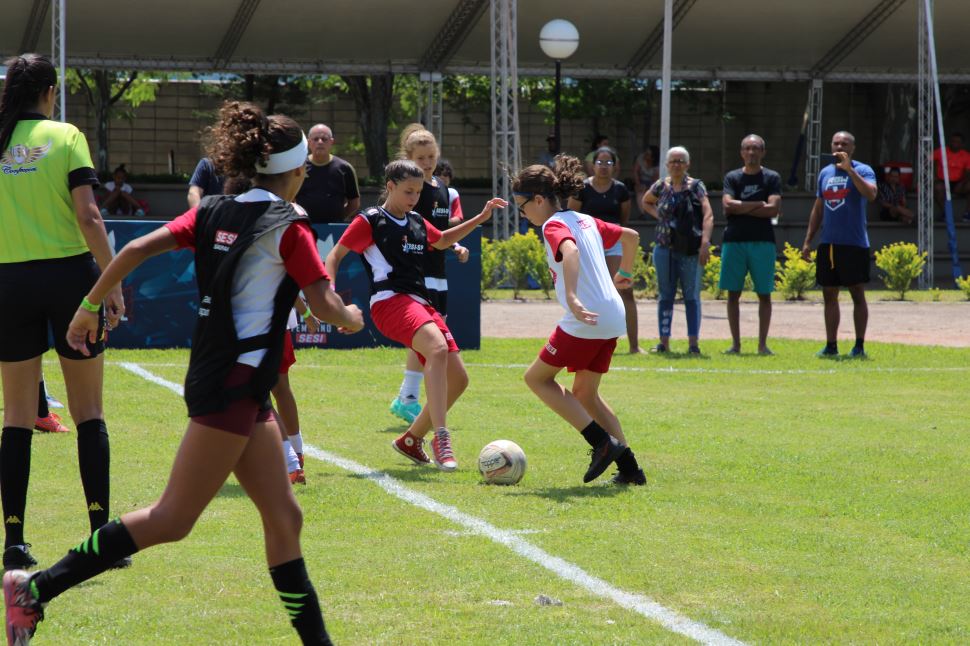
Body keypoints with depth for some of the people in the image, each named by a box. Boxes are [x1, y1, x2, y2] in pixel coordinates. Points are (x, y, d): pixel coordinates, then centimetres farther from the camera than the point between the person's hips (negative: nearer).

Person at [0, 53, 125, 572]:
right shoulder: (65, 137, -3)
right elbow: (88, 217, -11)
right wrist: (112, 284, -8)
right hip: (70, 273, -2)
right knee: (88, 411, 6)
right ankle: (101, 530, 1)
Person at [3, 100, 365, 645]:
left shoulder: (213, 212, 10)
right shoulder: (288, 227, -9)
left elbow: (137, 249, 1)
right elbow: (328, 307, -10)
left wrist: (91, 305, 8)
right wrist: (353, 318, 12)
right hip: (236, 384, -9)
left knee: (284, 517, 10)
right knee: (171, 521, -7)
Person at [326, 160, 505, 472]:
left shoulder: (417, 223, 20)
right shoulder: (370, 221, -1)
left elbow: (442, 240, 40)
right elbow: (335, 256, 0)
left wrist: (481, 218, 33)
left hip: (421, 304, 9)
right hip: (390, 302, -8)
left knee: (458, 379, 2)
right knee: (438, 348, -35)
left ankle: (411, 439, 21)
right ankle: (441, 440, -44)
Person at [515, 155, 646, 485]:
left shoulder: (554, 226, -8)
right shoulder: (585, 221, 17)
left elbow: (570, 251, -31)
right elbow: (631, 236, 29)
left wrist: (572, 298, -42)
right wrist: (623, 273, 42)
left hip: (585, 320, -9)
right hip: (613, 318, 9)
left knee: (537, 377, 6)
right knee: (585, 394, 19)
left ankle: (602, 442, -6)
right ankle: (629, 467, 12)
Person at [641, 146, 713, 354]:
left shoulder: (696, 187, -2)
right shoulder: (661, 186, 7)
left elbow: (708, 215, -11)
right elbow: (646, 202, 27)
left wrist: (705, 242, -23)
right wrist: (658, 214, 7)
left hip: (690, 251, -3)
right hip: (665, 249, 3)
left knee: (692, 296, -1)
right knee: (665, 295, 6)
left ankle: (693, 343, -1)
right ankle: (664, 342, 10)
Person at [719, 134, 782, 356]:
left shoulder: (772, 178, 5)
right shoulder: (732, 177, 9)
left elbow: (773, 209, -9)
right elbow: (727, 206, -6)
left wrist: (741, 208, -7)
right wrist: (758, 205, -7)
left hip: (762, 241, -1)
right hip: (734, 240, 1)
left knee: (764, 294, 0)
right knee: (733, 293, 2)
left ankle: (762, 344, 5)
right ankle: (735, 343, 8)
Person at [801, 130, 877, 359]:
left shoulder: (862, 170, -4)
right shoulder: (825, 173, 14)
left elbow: (871, 194, -25)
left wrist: (849, 169, -26)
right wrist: (808, 241, 15)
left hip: (854, 244, -6)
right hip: (828, 244, 6)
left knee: (858, 294, -1)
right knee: (829, 295, 7)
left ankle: (859, 346, 3)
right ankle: (831, 346, 12)